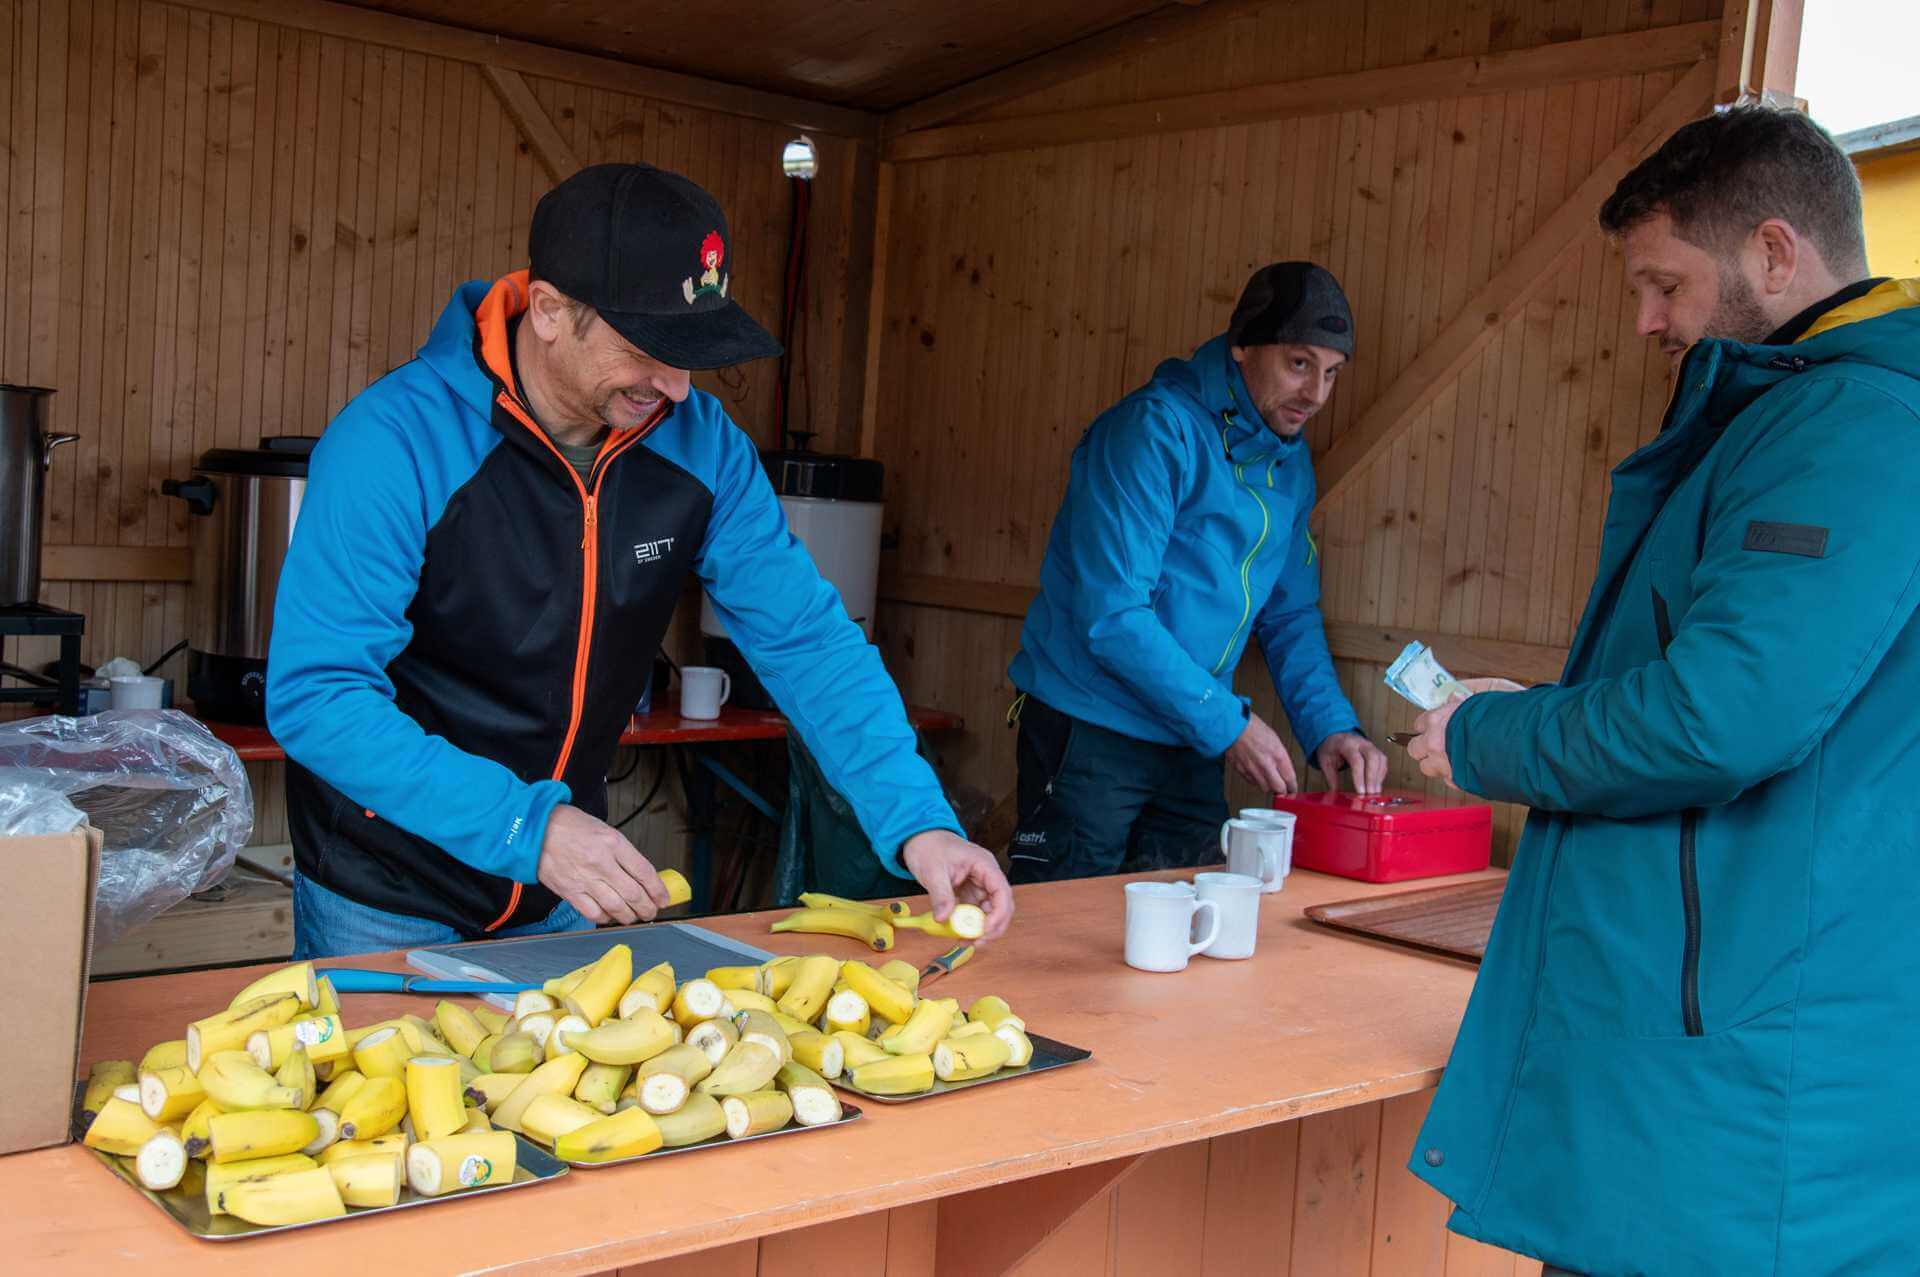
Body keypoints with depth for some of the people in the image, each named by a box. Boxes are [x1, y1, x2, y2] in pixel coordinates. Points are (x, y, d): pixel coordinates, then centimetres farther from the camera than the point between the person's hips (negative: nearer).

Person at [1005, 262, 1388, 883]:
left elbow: (1291, 616, 16)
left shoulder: (1291, 463, 9)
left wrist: (1330, 726, 0)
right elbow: (1111, 616, -22)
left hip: (1193, 748, 7)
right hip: (1089, 735, -7)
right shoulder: (1157, 429, -17)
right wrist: (1227, 722, -19)